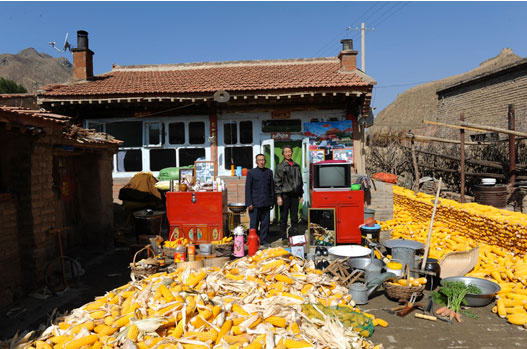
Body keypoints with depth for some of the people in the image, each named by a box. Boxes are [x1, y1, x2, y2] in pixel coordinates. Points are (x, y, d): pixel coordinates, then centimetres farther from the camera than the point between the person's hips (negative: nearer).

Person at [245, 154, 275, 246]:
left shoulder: (269, 172, 10)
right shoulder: (251, 172, 0)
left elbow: (272, 188, 14)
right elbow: (248, 189, -2)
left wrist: (272, 202, 11)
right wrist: (249, 203, -8)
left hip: (266, 203, 3)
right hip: (255, 203, -3)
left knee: (265, 223, 6)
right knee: (254, 223, 2)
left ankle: (263, 240, 18)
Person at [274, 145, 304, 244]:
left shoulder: (297, 166, 14)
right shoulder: (280, 166, 0)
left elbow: (300, 181, 19)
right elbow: (277, 182, -5)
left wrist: (301, 195, 15)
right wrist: (278, 196, -12)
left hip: (295, 195, 4)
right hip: (285, 195, -4)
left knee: (295, 218, 7)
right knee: (283, 218, 2)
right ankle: (284, 238, 10)